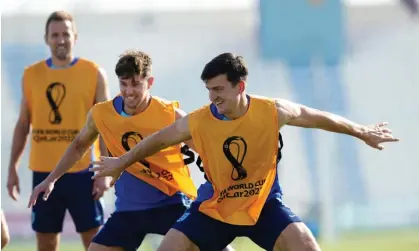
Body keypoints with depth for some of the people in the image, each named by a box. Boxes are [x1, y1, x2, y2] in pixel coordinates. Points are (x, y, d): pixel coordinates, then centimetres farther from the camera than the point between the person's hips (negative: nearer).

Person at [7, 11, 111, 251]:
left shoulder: (94, 73, -2)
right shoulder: (31, 75, 7)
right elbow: (23, 124, 13)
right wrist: (13, 167, 7)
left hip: (82, 171, -3)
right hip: (44, 172, 3)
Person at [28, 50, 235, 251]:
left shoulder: (170, 115, -15)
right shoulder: (101, 114, -5)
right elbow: (79, 146, 16)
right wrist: (51, 179, 16)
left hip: (172, 201, -4)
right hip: (129, 207, 4)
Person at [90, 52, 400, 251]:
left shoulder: (272, 111, -18)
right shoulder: (197, 122, -18)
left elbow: (316, 117, 0)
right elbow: (157, 140, 1)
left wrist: (362, 132, 10)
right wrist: (121, 163, 14)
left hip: (264, 203, -1)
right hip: (214, 208, 1)